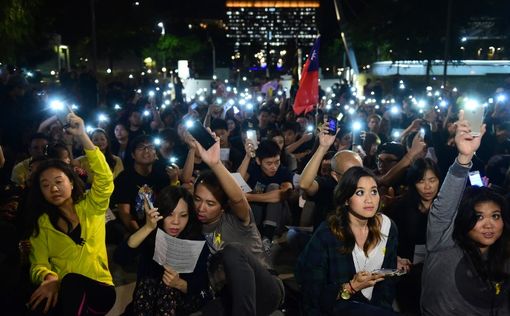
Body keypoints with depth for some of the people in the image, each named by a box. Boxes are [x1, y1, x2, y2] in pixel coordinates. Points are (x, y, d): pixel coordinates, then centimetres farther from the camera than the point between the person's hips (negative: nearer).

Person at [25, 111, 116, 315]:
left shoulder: (91, 207, 5)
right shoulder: (41, 223, 11)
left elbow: (105, 178, -13)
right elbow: (38, 265, 6)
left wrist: (82, 136, -19)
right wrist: (49, 277, -20)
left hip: (98, 289, -2)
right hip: (62, 291, 2)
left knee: (73, 281, -34)